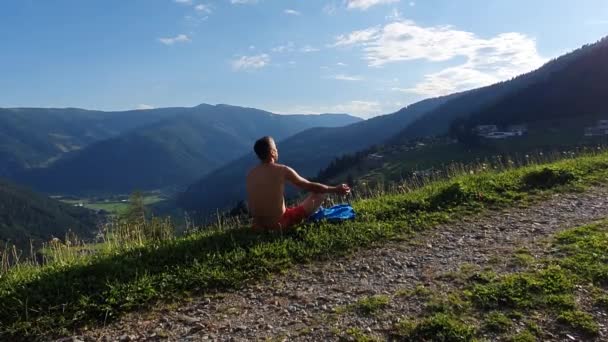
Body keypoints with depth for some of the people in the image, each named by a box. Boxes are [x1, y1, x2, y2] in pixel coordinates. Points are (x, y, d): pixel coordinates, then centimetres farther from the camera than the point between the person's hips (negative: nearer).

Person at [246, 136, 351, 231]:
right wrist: (335, 189, 5)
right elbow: (310, 186, -7)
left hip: (260, 225, 6)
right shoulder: (282, 170, -15)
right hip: (280, 224, -6)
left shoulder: (250, 174, 0)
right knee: (321, 192, 7)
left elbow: (251, 206, 9)